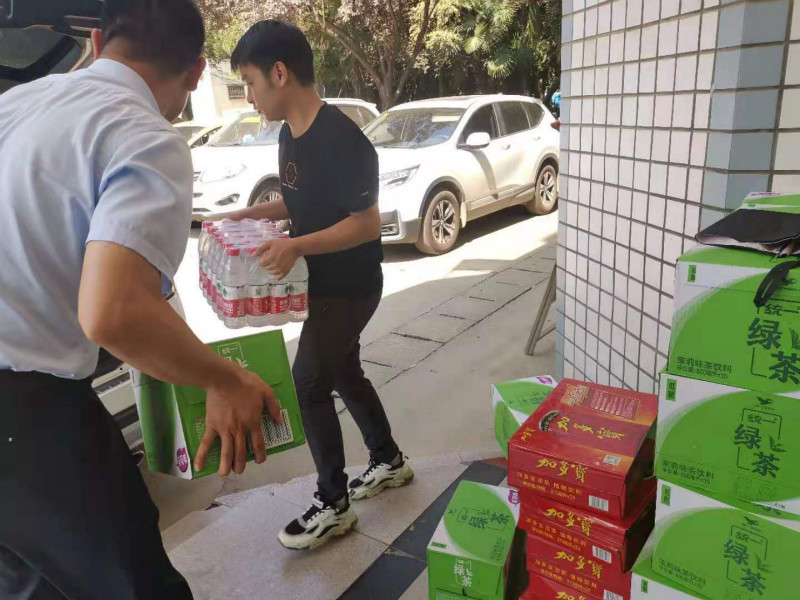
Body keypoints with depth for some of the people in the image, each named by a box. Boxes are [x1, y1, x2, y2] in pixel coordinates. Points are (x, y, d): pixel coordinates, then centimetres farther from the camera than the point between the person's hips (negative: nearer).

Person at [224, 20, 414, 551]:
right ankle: (390, 462, 39)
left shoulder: (342, 140, -23)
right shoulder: (290, 135, 6)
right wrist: (257, 214, 4)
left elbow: (367, 223, -23)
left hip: (350, 287, -9)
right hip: (321, 283, 9)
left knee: (310, 385, -5)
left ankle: (334, 506, 13)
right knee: (344, 373, 18)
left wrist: (296, 247, -32)